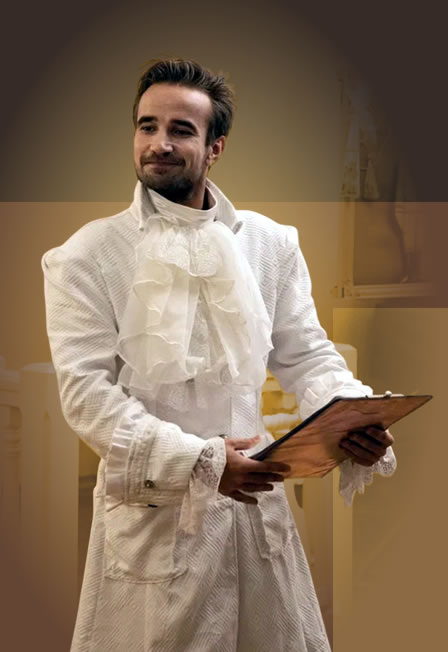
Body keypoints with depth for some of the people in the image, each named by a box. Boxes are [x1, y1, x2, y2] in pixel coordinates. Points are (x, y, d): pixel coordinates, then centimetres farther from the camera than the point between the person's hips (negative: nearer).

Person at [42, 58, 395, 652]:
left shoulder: (271, 244, 4)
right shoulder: (88, 256, -6)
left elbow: (305, 356, 5)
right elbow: (86, 391, -12)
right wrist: (197, 461, -23)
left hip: (254, 496, 3)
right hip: (152, 508, -3)